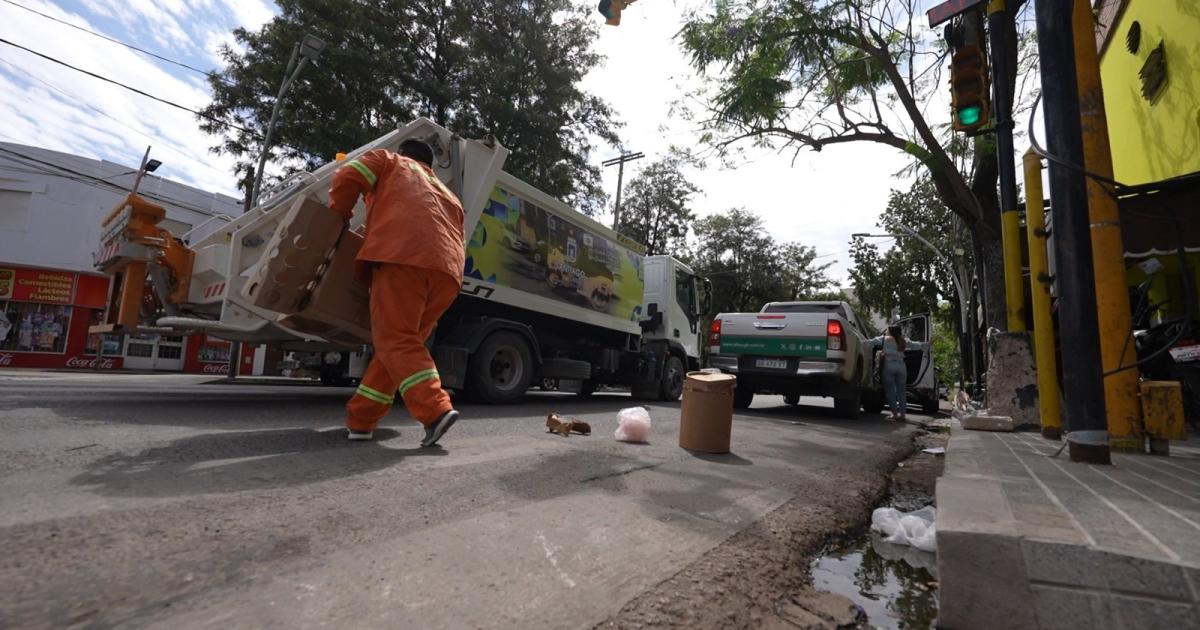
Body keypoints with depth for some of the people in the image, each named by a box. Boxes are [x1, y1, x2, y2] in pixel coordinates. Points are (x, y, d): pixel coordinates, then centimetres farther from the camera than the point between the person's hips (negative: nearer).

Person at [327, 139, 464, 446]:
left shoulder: (390, 161, 27)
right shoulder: (449, 196, 39)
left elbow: (347, 178, 11)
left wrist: (338, 218, 26)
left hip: (403, 254, -5)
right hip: (447, 267, 6)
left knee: (395, 340, -7)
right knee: (404, 340, 10)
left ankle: (436, 411, -23)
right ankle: (360, 418, 12)